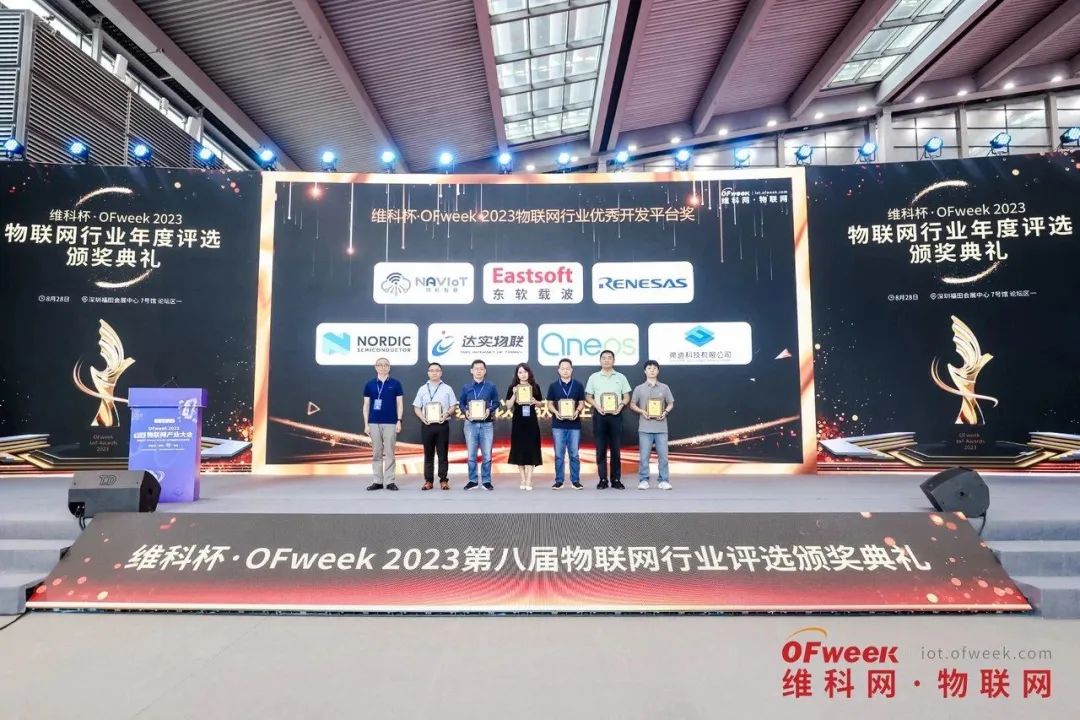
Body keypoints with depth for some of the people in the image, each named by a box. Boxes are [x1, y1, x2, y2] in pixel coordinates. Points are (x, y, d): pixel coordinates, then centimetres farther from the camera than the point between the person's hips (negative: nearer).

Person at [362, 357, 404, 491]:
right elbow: (366, 405, 7)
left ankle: (389, 481, 6)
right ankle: (377, 481, 11)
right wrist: (366, 424, 1)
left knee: (389, 453, 0)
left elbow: (399, 403, 4)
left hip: (390, 423, -1)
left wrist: (399, 421, -5)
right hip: (374, 423, 1)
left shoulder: (395, 384, 4)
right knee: (376, 453, 5)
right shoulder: (369, 384, 6)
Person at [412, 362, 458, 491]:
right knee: (428, 454, 5)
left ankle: (443, 480, 8)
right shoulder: (422, 389, 10)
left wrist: (447, 414, -14)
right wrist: (422, 417, -8)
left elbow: (453, 406, 5)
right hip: (427, 425, 1)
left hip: (442, 425, -1)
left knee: (443, 454, 1)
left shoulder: (447, 388, 6)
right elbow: (416, 407, 10)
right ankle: (428, 481, 11)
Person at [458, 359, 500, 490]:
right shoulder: (466, 387, 6)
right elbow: (461, 403, 11)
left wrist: (490, 410, -13)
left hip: (486, 424, -1)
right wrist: (466, 411, -9)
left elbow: (496, 402, 7)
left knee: (487, 454, 1)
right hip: (471, 424, 1)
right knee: (471, 454, 5)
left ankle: (486, 480, 11)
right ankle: (472, 480, 14)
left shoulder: (491, 386, 3)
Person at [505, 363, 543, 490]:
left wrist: (535, 401, -9)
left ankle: (529, 480, 2)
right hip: (518, 422, 0)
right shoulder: (512, 387, 2)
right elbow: (508, 406, -2)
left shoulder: (535, 387, 5)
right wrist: (514, 394, -16)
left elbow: (541, 403, 12)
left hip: (531, 421, 0)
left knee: (531, 449, -2)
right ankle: (523, 480, 11)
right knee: (519, 449, 2)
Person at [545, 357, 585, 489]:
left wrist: (577, 411, -13)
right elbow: (549, 404, 7)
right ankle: (559, 481, 10)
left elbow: (582, 403, 7)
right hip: (558, 425, 0)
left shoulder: (578, 385, 6)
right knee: (559, 454, 3)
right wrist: (556, 412, -13)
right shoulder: (553, 386, 5)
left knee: (574, 454, 4)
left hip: (574, 424, 0)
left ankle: (576, 481, 12)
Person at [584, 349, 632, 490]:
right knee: (601, 448, 1)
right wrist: (597, 407, -10)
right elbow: (588, 397, 6)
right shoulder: (594, 377, 7)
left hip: (615, 415, 0)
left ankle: (616, 479, 7)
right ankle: (603, 479, 6)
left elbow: (626, 396, 9)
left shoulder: (620, 377, 9)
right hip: (600, 415, 0)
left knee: (616, 448, 2)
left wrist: (620, 406, -10)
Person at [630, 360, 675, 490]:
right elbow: (632, 405, 9)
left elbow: (671, 403, 12)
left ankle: (663, 480, 9)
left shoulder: (664, 388, 7)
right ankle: (643, 480, 8)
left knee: (663, 454, 1)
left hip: (661, 427, 1)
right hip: (645, 427, -1)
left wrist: (665, 412, -7)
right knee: (644, 455, 1)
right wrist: (642, 411, -9)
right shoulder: (639, 388, 5)